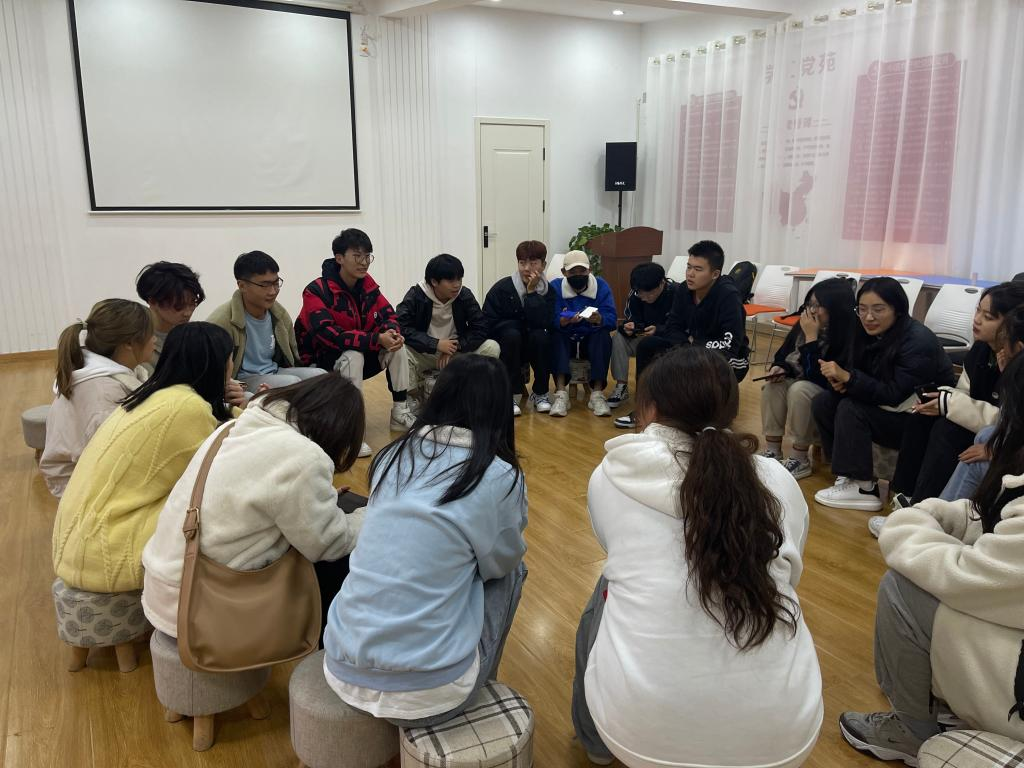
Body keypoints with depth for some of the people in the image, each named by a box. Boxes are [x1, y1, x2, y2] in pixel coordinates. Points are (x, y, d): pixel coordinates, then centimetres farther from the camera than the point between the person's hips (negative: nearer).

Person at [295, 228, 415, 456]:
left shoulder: (367, 284, -1)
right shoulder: (317, 291, -20)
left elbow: (388, 315, -1)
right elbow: (329, 335, -31)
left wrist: (392, 333, -27)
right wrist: (377, 339, -38)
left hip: (362, 353, 6)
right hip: (320, 362, -6)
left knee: (397, 348, -14)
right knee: (353, 355, -36)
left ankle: (400, 412, -4)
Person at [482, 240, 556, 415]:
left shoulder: (548, 291, -4)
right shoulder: (502, 288, -10)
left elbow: (543, 323, -23)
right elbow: (488, 324, -16)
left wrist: (532, 292, -24)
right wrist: (520, 324, -17)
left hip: (533, 348, 2)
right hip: (505, 347, -2)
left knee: (541, 335, -29)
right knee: (511, 334, -33)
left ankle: (540, 394, -13)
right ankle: (511, 394, -23)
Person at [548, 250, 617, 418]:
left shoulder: (600, 285, -5)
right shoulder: (555, 287, -7)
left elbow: (612, 319, -16)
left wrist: (599, 319, -40)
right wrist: (564, 321, -42)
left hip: (592, 340, 0)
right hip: (565, 339, 0)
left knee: (604, 335, -30)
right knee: (556, 335, -31)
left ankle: (597, 393, -34)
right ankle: (561, 393, -41)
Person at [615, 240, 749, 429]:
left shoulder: (728, 295, -24)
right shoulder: (684, 291, -6)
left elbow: (731, 345, -30)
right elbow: (672, 328, 1)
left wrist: (692, 344, -25)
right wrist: (688, 342, -19)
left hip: (729, 362, -7)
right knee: (647, 345, -6)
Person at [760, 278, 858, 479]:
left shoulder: (848, 336, -26)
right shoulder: (804, 323, -6)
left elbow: (817, 377, -29)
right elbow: (783, 355, 8)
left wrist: (811, 337, -29)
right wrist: (779, 369, -14)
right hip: (801, 384, 7)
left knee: (799, 389, -33)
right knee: (773, 385, -20)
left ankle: (800, 460, -20)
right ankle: (772, 452, -15)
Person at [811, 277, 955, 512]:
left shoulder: (919, 341, -24)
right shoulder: (868, 334, -3)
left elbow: (895, 395, -27)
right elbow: (862, 377, 2)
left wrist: (848, 377, -35)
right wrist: (843, 382, -22)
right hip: (885, 406, 8)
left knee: (851, 409, -26)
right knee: (822, 403, -7)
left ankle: (863, 488, -20)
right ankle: (848, 471, -4)